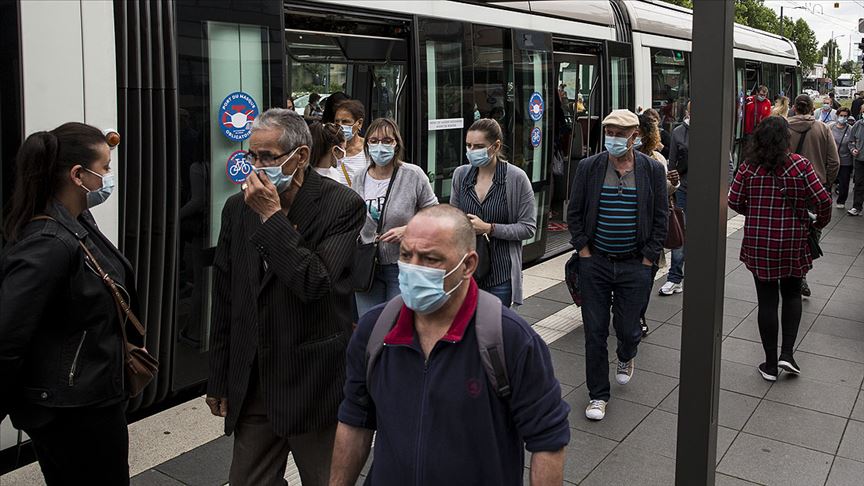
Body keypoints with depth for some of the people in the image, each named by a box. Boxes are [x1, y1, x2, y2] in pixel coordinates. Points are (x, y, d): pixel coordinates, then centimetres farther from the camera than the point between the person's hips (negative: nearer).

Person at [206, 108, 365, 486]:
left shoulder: (342, 206, -12)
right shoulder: (238, 207, 4)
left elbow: (316, 285, -23)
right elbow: (224, 302, 9)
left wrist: (272, 216, -20)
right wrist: (219, 381, 13)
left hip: (313, 384, -4)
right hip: (251, 383, 5)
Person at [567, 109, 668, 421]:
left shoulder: (653, 170, -1)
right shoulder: (589, 168, -1)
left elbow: (660, 218, 3)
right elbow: (574, 214, 4)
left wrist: (647, 259, -2)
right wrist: (584, 252, -3)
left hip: (635, 265, 0)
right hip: (595, 263, 0)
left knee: (627, 328, 7)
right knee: (595, 331, 3)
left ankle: (626, 358, 44)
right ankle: (598, 395, 17)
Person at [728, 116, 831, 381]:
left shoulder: (749, 167, -7)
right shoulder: (800, 165, -9)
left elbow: (734, 202, -4)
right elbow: (823, 200, -10)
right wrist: (820, 221, 10)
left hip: (758, 244, 1)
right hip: (793, 243, 0)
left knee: (767, 300, 8)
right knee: (792, 294, 20)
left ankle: (770, 364, 15)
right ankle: (787, 353, 9)